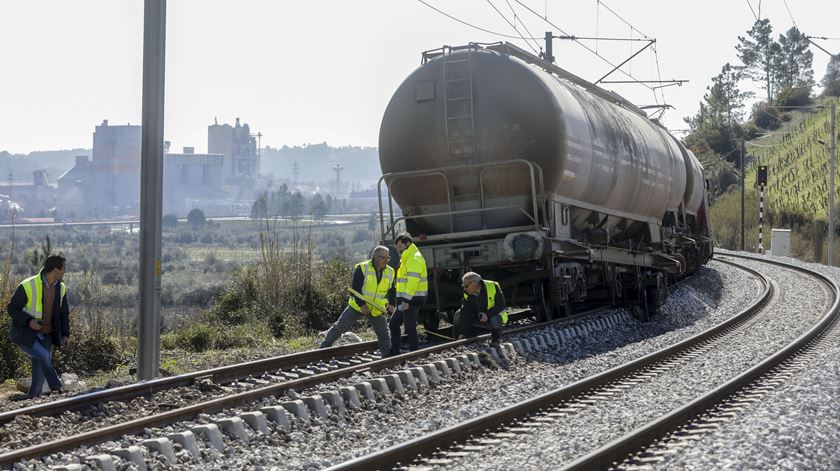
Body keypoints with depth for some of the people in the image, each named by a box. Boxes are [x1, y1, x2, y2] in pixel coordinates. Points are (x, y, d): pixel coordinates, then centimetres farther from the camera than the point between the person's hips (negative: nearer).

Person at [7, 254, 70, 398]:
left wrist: (65, 334, 1)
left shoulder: (61, 288, 3)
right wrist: (29, 321, -25)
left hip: (46, 336, 6)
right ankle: (57, 390, -18)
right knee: (44, 356, -26)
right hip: (25, 335, -6)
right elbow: (12, 308, -11)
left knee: (40, 373, 2)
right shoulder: (27, 286, -16)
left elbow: (64, 313, 14)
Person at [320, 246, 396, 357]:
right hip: (357, 306, -3)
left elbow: (392, 291, 11)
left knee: (384, 335, 2)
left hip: (378, 310, 3)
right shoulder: (362, 268, -13)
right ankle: (324, 347, 14)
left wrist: (391, 304, -6)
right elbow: (356, 288, -14)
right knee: (339, 326, 2)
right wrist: (361, 304, -22)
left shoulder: (390, 272, 0)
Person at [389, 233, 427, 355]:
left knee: (410, 327, -8)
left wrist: (406, 300, -27)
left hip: (412, 299, -11)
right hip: (406, 299, 11)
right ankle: (394, 352, 20)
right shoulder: (407, 258, 19)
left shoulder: (414, 259, -15)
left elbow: (413, 281, -23)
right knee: (394, 323, 15)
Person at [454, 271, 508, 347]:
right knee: (459, 314, -10)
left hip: (493, 315, -4)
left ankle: (496, 339, -9)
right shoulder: (467, 294, -11)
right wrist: (463, 333, -23)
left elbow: (501, 306, -22)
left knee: (495, 319, -39)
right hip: (478, 318, 4)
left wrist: (488, 314, -36)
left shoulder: (493, 287, -24)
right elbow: (466, 313, -16)